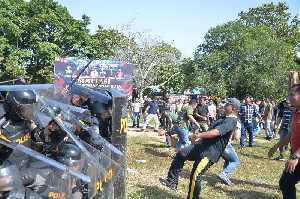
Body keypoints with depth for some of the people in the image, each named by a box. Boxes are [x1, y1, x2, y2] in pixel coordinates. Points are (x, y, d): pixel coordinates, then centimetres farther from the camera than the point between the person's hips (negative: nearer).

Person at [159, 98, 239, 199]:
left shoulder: (231, 121, -18)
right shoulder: (225, 118, 16)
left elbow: (216, 132, -31)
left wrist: (197, 135, -27)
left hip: (210, 153, -10)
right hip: (203, 147, 10)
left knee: (195, 177, -10)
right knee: (181, 154, 4)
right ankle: (172, 181, 8)